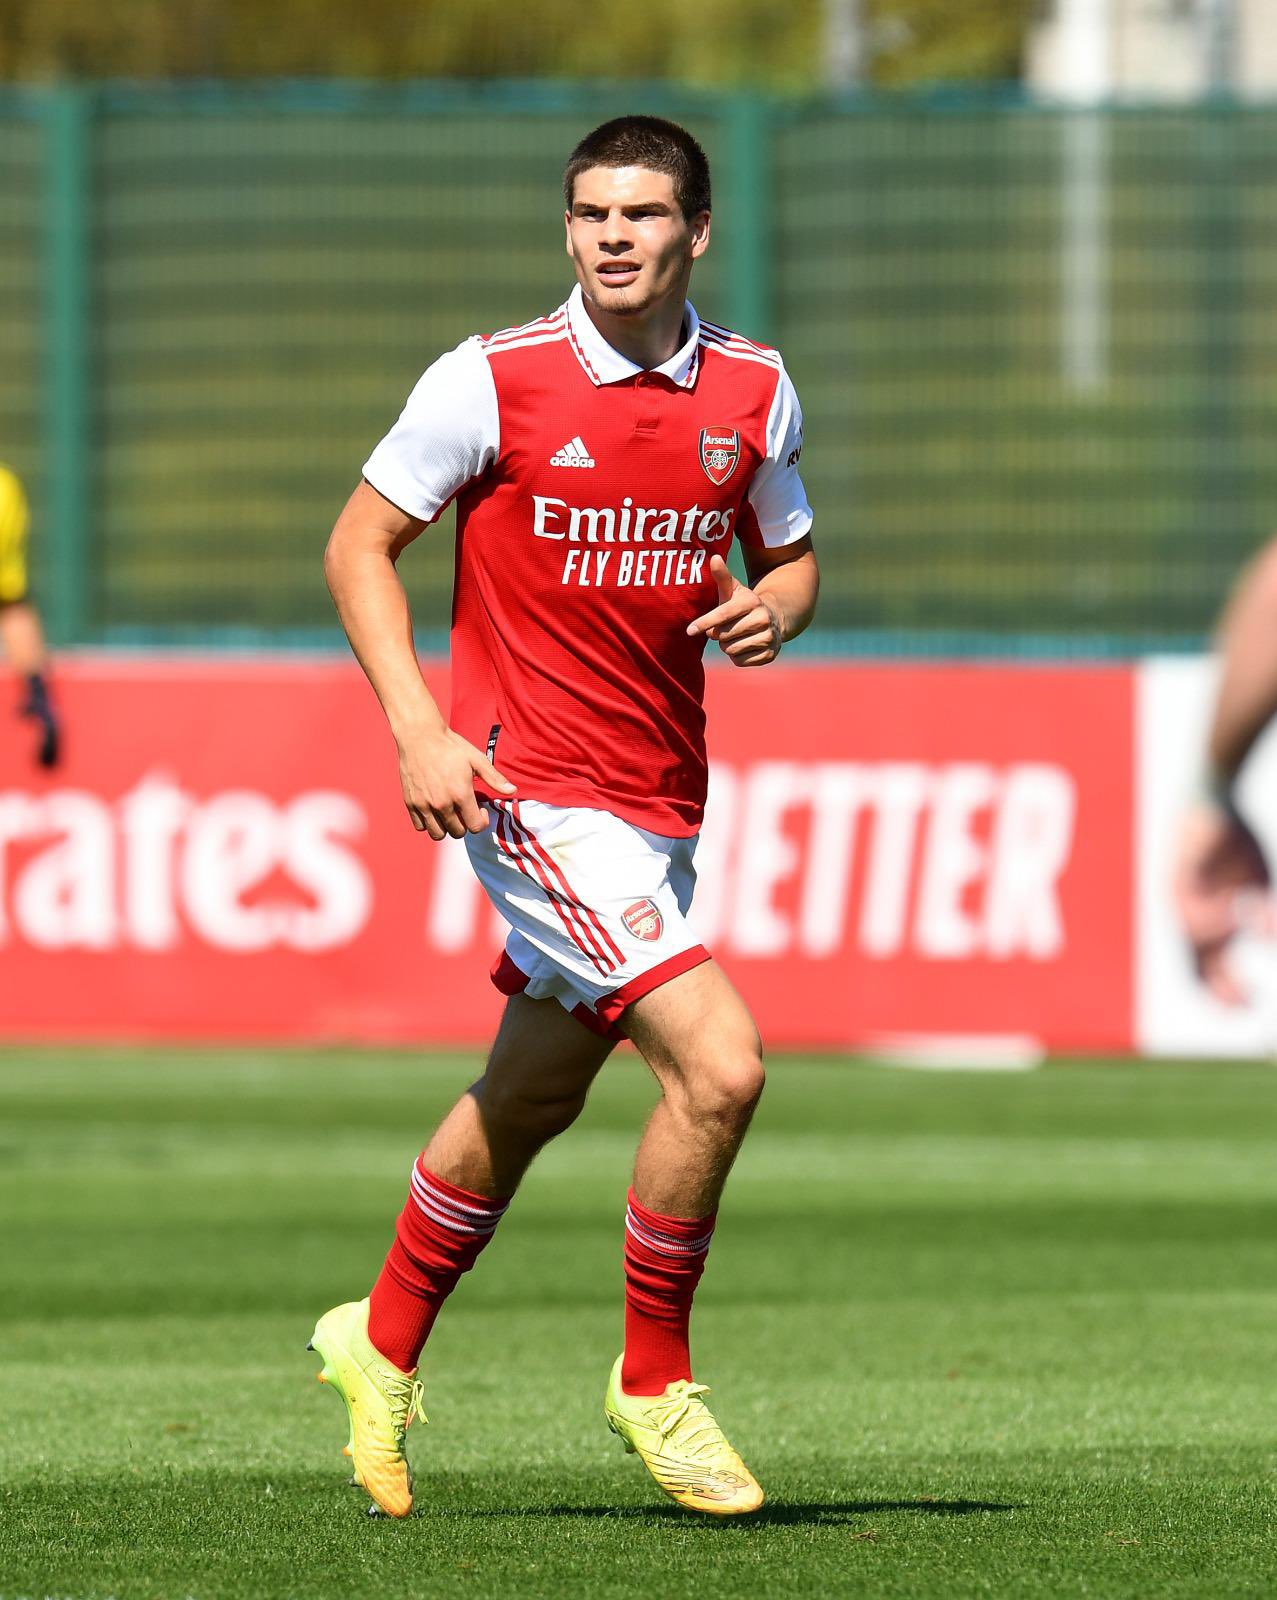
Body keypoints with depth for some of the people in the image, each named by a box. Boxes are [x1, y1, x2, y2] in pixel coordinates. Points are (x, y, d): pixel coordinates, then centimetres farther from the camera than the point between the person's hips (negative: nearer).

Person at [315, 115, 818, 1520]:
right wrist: (420, 730, -13)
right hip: (532, 788, -6)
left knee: (527, 1105, 18)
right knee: (718, 1061, -19)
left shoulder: (751, 389, 4)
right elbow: (359, 543, -2)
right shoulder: (493, 380, -10)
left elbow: (788, 554, 17)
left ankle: (380, 1345, 41)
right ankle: (654, 1381, -1)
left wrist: (774, 609, -7)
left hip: (660, 800, 6)